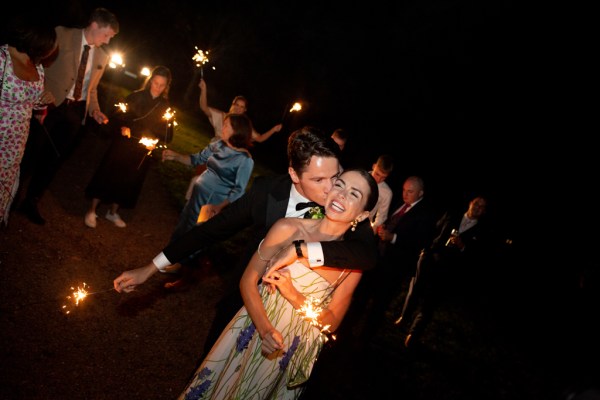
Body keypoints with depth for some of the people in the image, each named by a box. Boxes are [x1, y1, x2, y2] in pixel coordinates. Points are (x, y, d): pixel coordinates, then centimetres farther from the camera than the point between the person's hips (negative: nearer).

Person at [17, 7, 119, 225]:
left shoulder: (103, 57, 10)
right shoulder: (62, 34, -5)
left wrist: (94, 109, 2)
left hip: (76, 110, 4)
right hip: (49, 104, -4)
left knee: (54, 158, 9)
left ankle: (31, 203, 25)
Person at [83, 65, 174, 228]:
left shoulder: (165, 107, -1)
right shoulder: (135, 97, -5)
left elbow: (167, 135, 1)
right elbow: (116, 118, -3)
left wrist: (156, 143, -17)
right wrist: (121, 128, -23)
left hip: (142, 153, 2)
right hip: (122, 146, -2)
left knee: (128, 182, 12)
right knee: (107, 176, 2)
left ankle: (113, 212, 31)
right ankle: (92, 211, 16)